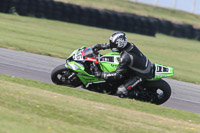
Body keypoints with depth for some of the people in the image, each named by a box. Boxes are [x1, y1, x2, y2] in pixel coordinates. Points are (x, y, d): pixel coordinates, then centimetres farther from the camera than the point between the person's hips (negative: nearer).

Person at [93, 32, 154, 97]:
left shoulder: (125, 57, -31)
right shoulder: (130, 45, -8)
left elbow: (117, 75, -26)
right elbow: (114, 44, 15)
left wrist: (101, 75, -19)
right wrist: (101, 46, 11)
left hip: (142, 76, -9)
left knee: (120, 92, -11)